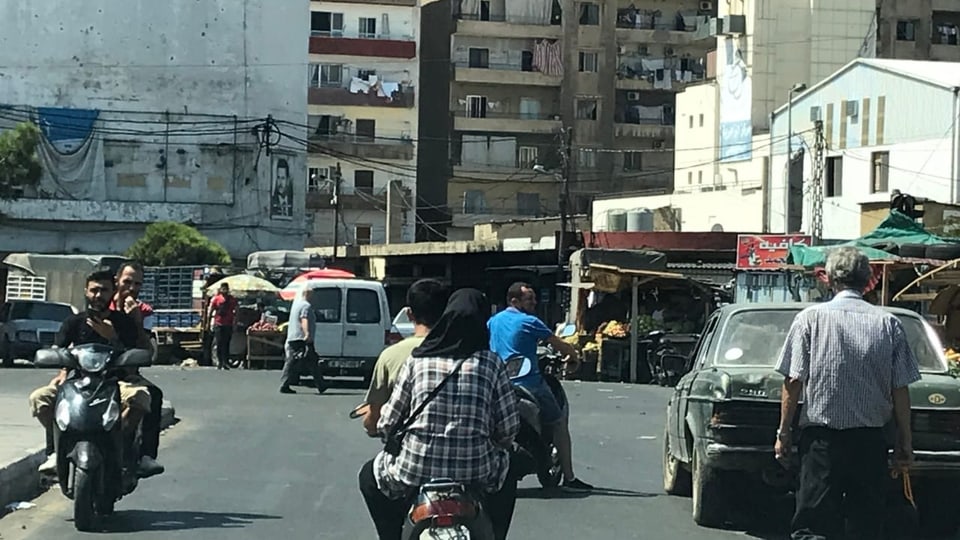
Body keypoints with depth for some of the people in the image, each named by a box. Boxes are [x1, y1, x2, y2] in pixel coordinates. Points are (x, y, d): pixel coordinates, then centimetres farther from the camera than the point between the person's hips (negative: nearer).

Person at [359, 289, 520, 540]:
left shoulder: (417, 360, 2)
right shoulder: (491, 363, 1)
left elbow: (387, 422, 3)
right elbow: (509, 426, 0)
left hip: (413, 470, 0)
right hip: (476, 472, 1)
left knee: (370, 477, 31)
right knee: (506, 476, 35)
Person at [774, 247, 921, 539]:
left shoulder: (811, 318, -3)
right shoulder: (889, 323, 2)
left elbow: (794, 381, -6)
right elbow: (900, 390, 2)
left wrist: (783, 432, 2)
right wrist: (905, 441, 10)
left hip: (821, 438, -2)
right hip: (871, 441, 2)